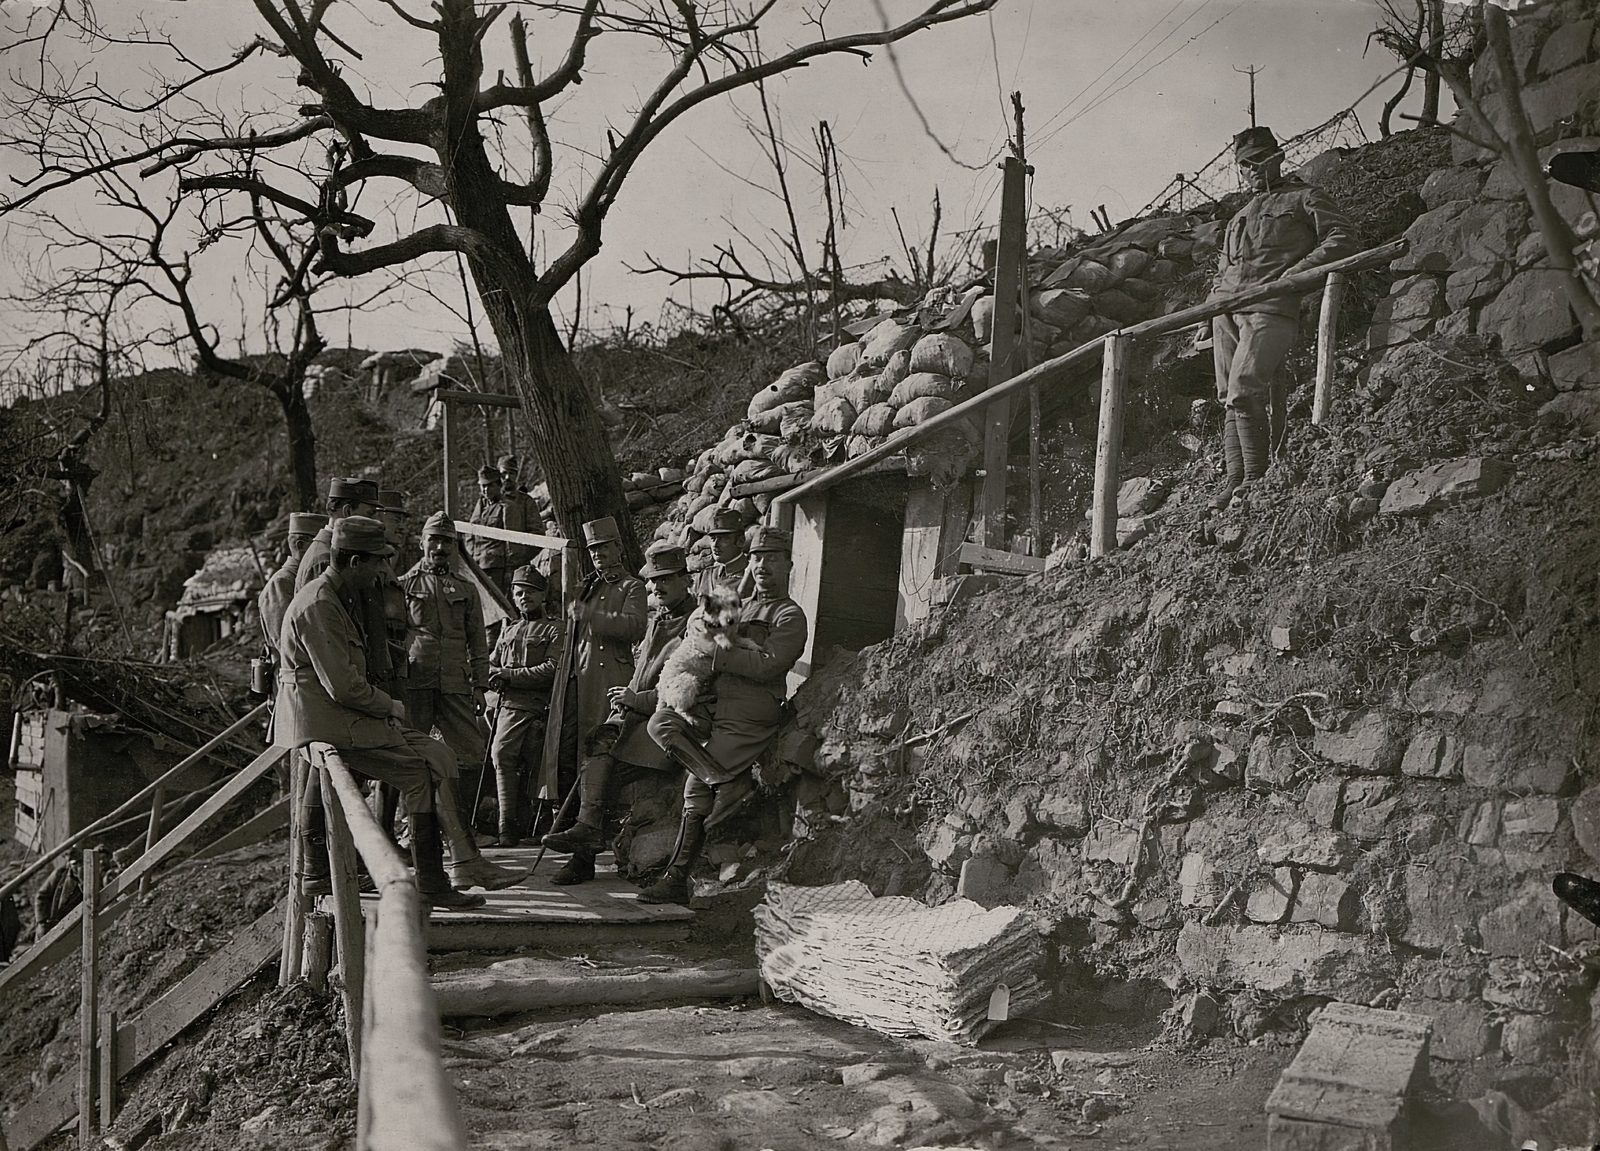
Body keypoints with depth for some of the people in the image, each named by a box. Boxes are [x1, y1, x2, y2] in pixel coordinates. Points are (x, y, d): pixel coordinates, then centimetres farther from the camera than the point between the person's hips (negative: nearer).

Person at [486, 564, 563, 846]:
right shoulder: (507, 630, 25)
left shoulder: (553, 630, 7)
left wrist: (512, 675, -9)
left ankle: (513, 826, 9)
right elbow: (490, 665, 25)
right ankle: (508, 825, -19)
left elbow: (552, 669, -5)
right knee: (501, 755, -18)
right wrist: (496, 676, 0)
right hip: (509, 705, 3)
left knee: (528, 765, -1)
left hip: (539, 707, -3)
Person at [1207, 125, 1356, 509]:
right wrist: (1217, 293, 17)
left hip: (1270, 308, -7)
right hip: (1226, 308, 7)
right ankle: (1234, 478, 2)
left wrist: (1295, 271, -11)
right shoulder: (1240, 215, 31)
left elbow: (1342, 239, 1)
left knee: (1244, 392, -20)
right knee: (1229, 398, 0)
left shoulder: (1304, 198, 12)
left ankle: (1256, 479, -15)